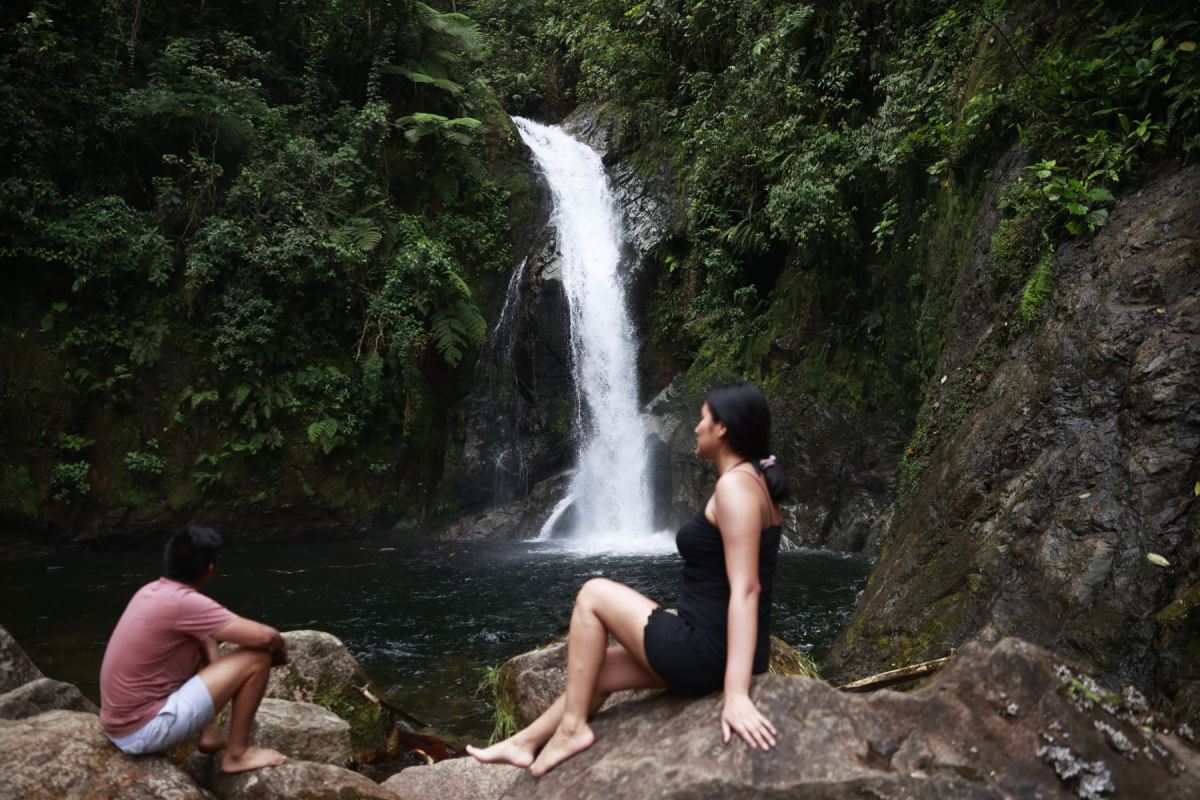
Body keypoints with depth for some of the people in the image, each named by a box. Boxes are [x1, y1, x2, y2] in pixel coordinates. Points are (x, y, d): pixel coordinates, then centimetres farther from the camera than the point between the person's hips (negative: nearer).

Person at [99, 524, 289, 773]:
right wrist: (280, 650, -1)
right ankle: (237, 754, 3)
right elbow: (265, 637, -23)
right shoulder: (184, 602, -20)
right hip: (144, 730, -9)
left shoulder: (152, 591, 5)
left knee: (203, 639, 23)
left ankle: (209, 734, 23)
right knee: (258, 657, -11)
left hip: (120, 724, 9)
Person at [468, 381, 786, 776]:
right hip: (724, 648, 10)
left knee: (593, 595, 5)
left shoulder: (734, 484, -19)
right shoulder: (751, 481, 11)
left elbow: (746, 589, -26)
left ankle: (572, 727, 10)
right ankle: (524, 743, 34)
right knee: (601, 667, 20)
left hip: (708, 650, -10)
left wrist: (736, 694, -30)